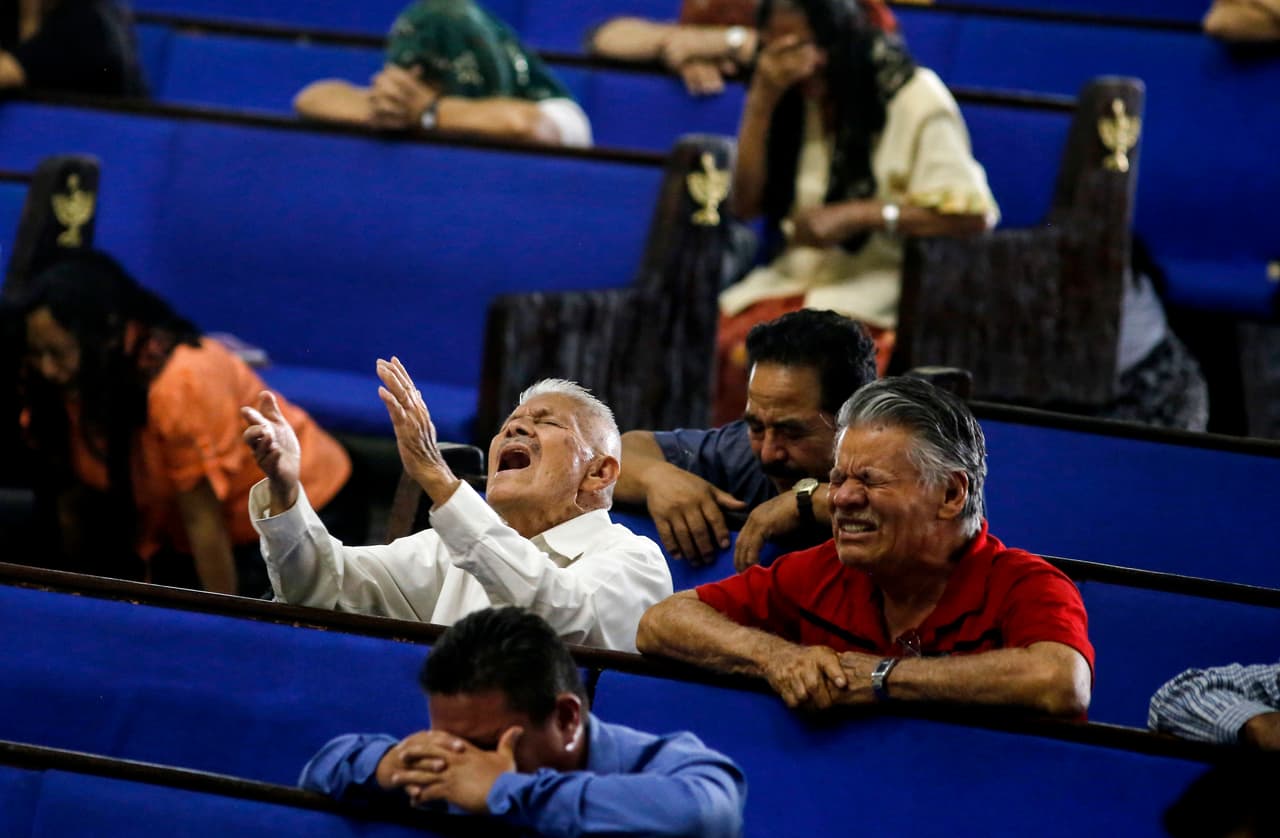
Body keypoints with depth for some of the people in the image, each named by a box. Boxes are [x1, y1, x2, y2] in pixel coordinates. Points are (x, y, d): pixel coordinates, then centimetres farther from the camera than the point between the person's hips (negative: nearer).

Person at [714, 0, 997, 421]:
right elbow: (745, 205, 4)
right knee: (708, 346, -25)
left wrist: (855, 216, -20)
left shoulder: (914, 98, -6)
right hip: (796, 278, 5)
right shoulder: (795, 98, 12)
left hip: (877, 288, -5)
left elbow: (971, 212, -12)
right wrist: (761, 102, -7)